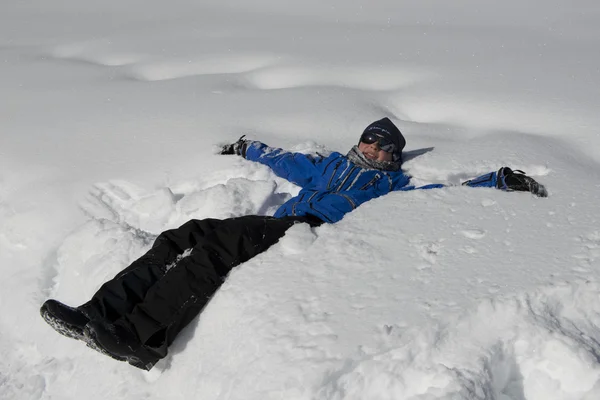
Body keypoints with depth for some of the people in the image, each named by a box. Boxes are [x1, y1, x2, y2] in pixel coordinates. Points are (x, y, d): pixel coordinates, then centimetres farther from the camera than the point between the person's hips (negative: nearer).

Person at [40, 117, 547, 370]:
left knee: (212, 242, -30)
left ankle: (140, 338, -41)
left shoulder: (392, 186, 22)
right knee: (187, 235, -16)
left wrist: (500, 179, 11)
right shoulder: (331, 164, 37)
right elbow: (287, 161, 49)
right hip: (281, 228, 6)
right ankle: (99, 314, -24)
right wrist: (248, 148, 59)